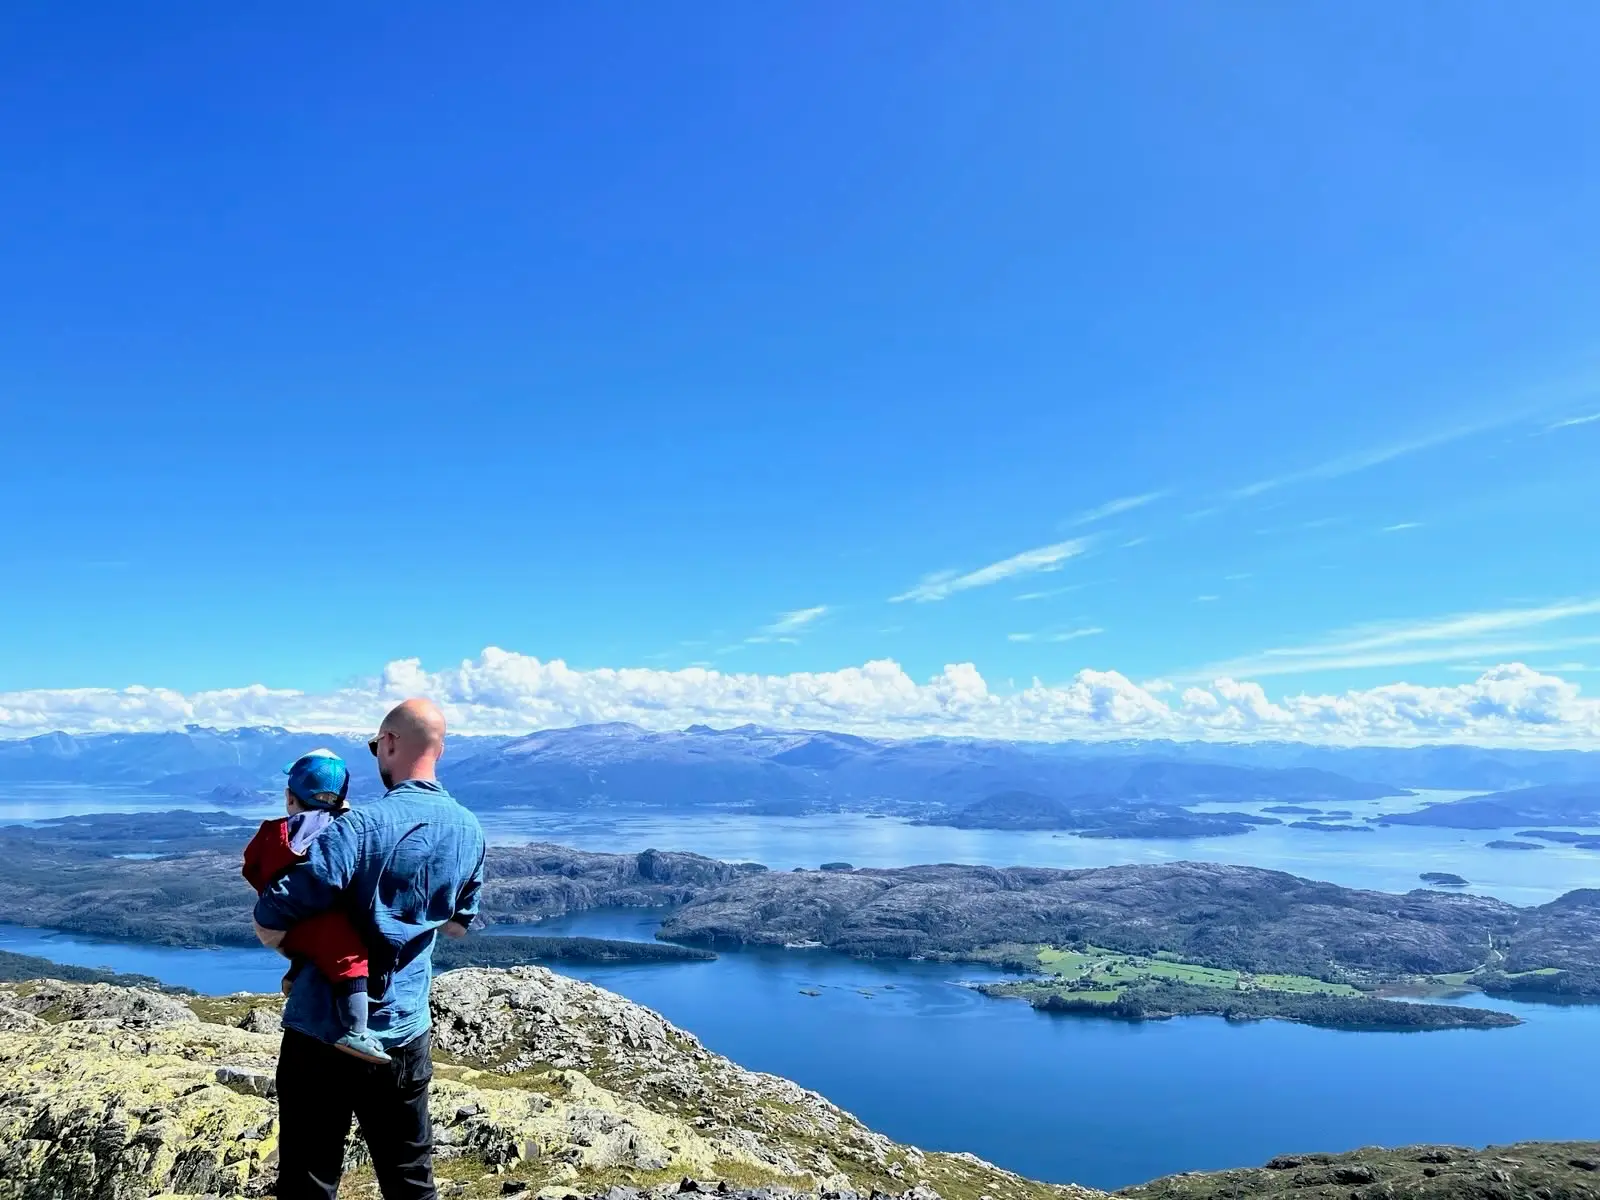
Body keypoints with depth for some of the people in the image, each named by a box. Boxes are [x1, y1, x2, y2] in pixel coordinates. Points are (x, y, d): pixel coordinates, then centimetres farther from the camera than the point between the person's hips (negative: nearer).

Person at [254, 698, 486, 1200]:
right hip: (406, 1037, 5)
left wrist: (286, 936, 2)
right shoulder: (470, 832, 0)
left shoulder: (362, 825, -20)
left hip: (323, 1036, -5)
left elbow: (270, 927, -19)